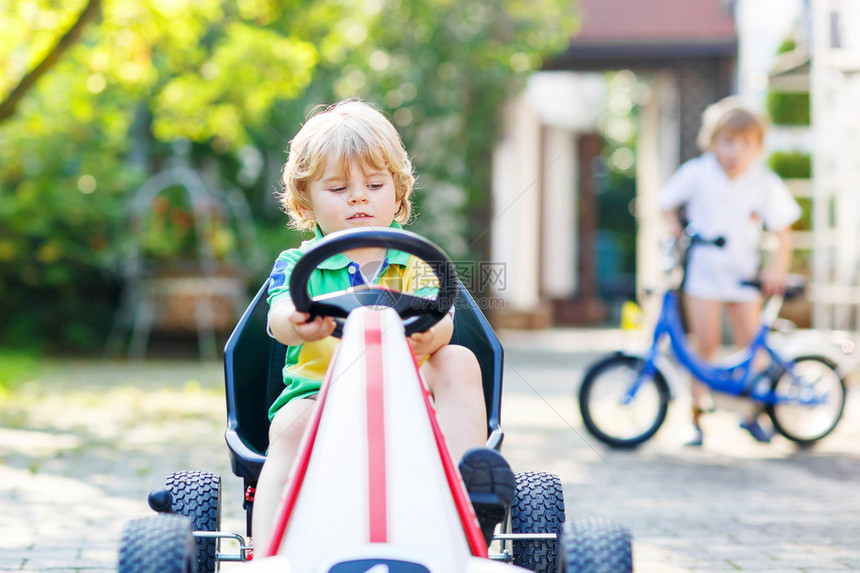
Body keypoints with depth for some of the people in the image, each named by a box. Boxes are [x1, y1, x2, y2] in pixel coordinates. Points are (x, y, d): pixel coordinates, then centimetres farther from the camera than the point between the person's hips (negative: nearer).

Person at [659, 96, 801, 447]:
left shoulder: (765, 184, -7)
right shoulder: (697, 174, -10)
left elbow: (783, 231, -2)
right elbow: (667, 202, 7)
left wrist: (777, 268, -12)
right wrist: (674, 227, -9)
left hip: (742, 273, 2)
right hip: (702, 269, -2)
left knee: (751, 342, 0)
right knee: (706, 342, -8)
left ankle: (751, 412, 19)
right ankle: (696, 414, 5)